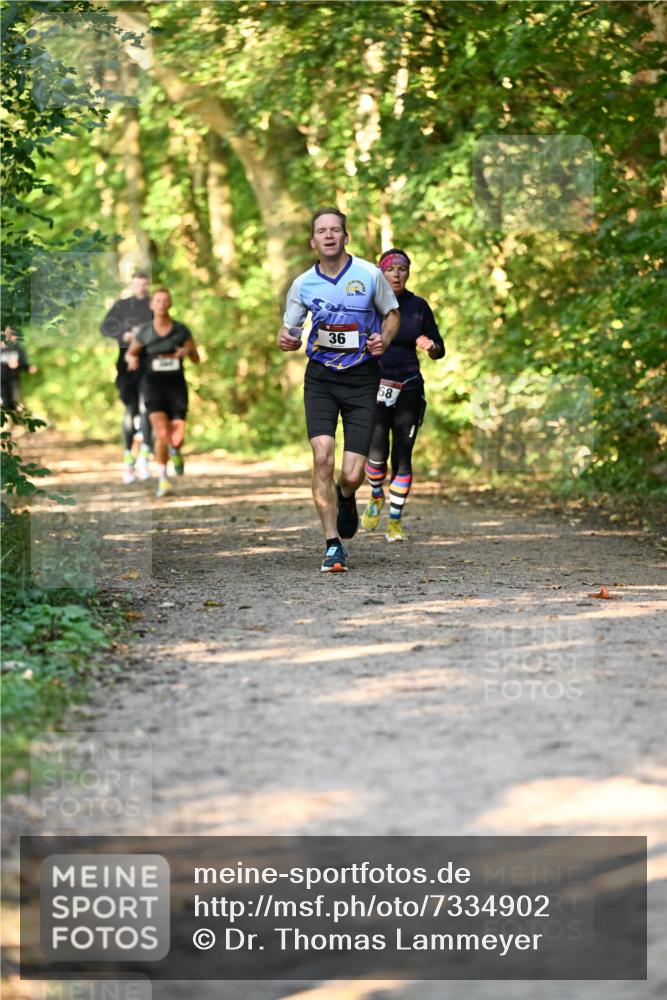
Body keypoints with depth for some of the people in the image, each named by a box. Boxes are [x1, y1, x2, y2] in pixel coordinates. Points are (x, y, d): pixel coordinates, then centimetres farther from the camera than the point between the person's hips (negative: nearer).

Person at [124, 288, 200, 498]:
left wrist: (188, 351, -17)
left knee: (177, 436, -7)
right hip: (153, 385, -1)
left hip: (176, 385, 1)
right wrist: (132, 359, -10)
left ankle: (175, 452, 34)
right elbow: (130, 352, 14)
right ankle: (163, 479, -7)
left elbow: (196, 359, 5)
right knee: (162, 433, -20)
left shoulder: (181, 330, -1)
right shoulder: (144, 332, -2)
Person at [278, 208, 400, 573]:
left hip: (362, 377, -1)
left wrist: (384, 338, -10)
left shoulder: (369, 274, -4)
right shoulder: (303, 284, 0)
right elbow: (288, 329, 12)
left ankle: (346, 499, 33)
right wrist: (286, 341, -12)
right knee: (322, 458, -17)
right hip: (320, 377, 1)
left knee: (351, 474, -7)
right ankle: (333, 545, -6)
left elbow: (391, 313, 11)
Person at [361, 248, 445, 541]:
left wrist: (430, 346, -12)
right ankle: (376, 498, 15)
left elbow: (439, 352, 9)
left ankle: (395, 521, 11)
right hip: (374, 387, -1)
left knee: (402, 458, -1)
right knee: (377, 453, -16)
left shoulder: (419, 306, 5)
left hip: (409, 389, 1)